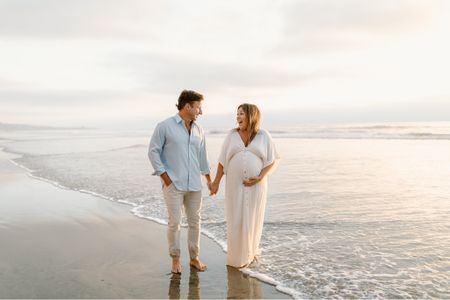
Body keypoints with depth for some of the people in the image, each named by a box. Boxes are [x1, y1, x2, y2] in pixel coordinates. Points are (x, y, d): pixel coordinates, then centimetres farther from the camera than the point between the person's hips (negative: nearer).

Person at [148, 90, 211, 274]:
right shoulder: (165, 126, -7)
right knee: (174, 222, 0)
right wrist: (165, 176, -10)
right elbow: (153, 151, -5)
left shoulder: (198, 130, 9)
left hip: (194, 185, 5)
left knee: (195, 222, 10)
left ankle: (194, 258, 24)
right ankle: (175, 259, 18)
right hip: (173, 184, -5)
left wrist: (209, 179, 20)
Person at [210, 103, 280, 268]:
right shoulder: (232, 135, 1)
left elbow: (272, 161, -1)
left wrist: (260, 177, -15)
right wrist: (216, 182, 4)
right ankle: (236, 256, 18)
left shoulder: (264, 136, -3)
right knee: (235, 220, 3)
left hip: (256, 185, 0)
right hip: (235, 185, 1)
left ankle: (250, 252, 31)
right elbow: (222, 161, 4)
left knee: (253, 219, 9)